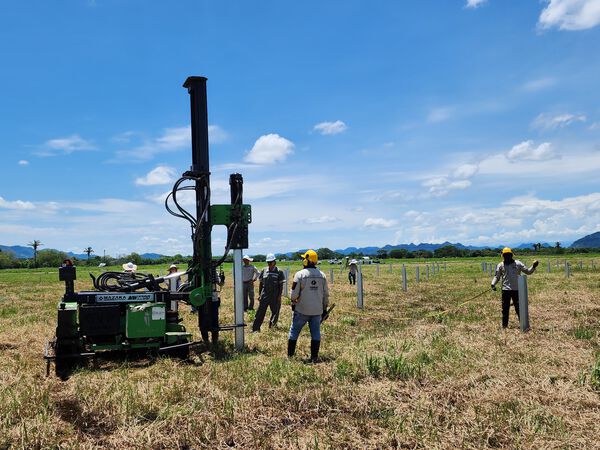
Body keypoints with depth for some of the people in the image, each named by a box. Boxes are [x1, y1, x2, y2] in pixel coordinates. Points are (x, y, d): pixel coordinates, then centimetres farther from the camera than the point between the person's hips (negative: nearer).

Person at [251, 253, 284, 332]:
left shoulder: (279, 272, -3)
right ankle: (255, 328, 4)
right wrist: (259, 294, 7)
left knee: (275, 312, 8)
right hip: (264, 295, 2)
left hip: (275, 296, -2)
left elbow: (281, 285, -2)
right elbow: (260, 283, 11)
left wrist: (279, 296, -6)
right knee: (260, 312, 1)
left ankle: (272, 326, 25)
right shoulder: (264, 271, 5)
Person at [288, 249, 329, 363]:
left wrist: (293, 303, 10)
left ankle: (290, 355, 15)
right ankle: (314, 357, 10)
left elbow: (294, 293, -8)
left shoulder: (300, 274, -10)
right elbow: (326, 294, 7)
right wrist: (325, 308, 16)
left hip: (302, 310, -3)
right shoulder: (322, 275, 3)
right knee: (316, 333, 9)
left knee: (294, 331, 10)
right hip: (317, 310, 3)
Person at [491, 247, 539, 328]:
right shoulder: (500, 265, 5)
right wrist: (493, 284, -9)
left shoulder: (518, 264, 3)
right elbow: (497, 276, 8)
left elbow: (528, 271, 5)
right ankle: (504, 325, 15)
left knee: (519, 307, 3)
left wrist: (533, 267, -12)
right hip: (505, 290, 1)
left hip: (517, 289, -1)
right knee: (505, 308, 6)